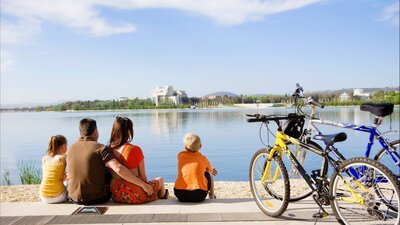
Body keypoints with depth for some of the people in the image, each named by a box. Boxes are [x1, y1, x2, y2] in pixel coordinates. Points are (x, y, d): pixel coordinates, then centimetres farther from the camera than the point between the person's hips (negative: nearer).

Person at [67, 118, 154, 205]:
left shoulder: (71, 149, 2)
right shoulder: (100, 148, -14)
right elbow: (118, 168, -29)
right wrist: (143, 184, -24)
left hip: (74, 198, 4)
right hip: (97, 198, -4)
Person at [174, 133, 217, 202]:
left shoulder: (180, 155, 10)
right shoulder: (203, 158, 7)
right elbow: (210, 169, 27)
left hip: (180, 195, 2)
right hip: (199, 195, -2)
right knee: (209, 174, 26)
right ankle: (211, 196, 41)